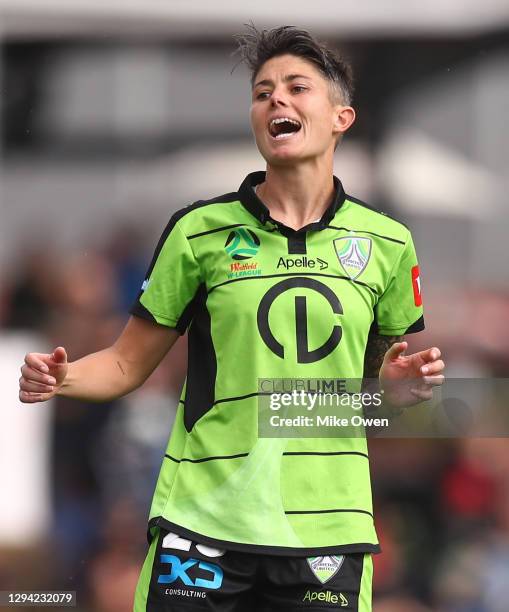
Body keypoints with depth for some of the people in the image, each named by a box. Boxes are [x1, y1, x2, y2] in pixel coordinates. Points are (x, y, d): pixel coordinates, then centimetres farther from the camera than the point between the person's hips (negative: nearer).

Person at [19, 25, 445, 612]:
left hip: (326, 528, 2)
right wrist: (63, 378, -13)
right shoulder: (200, 230, 2)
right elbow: (127, 363, 7)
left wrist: (404, 378, -2)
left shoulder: (387, 243, 7)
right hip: (202, 516, -1)